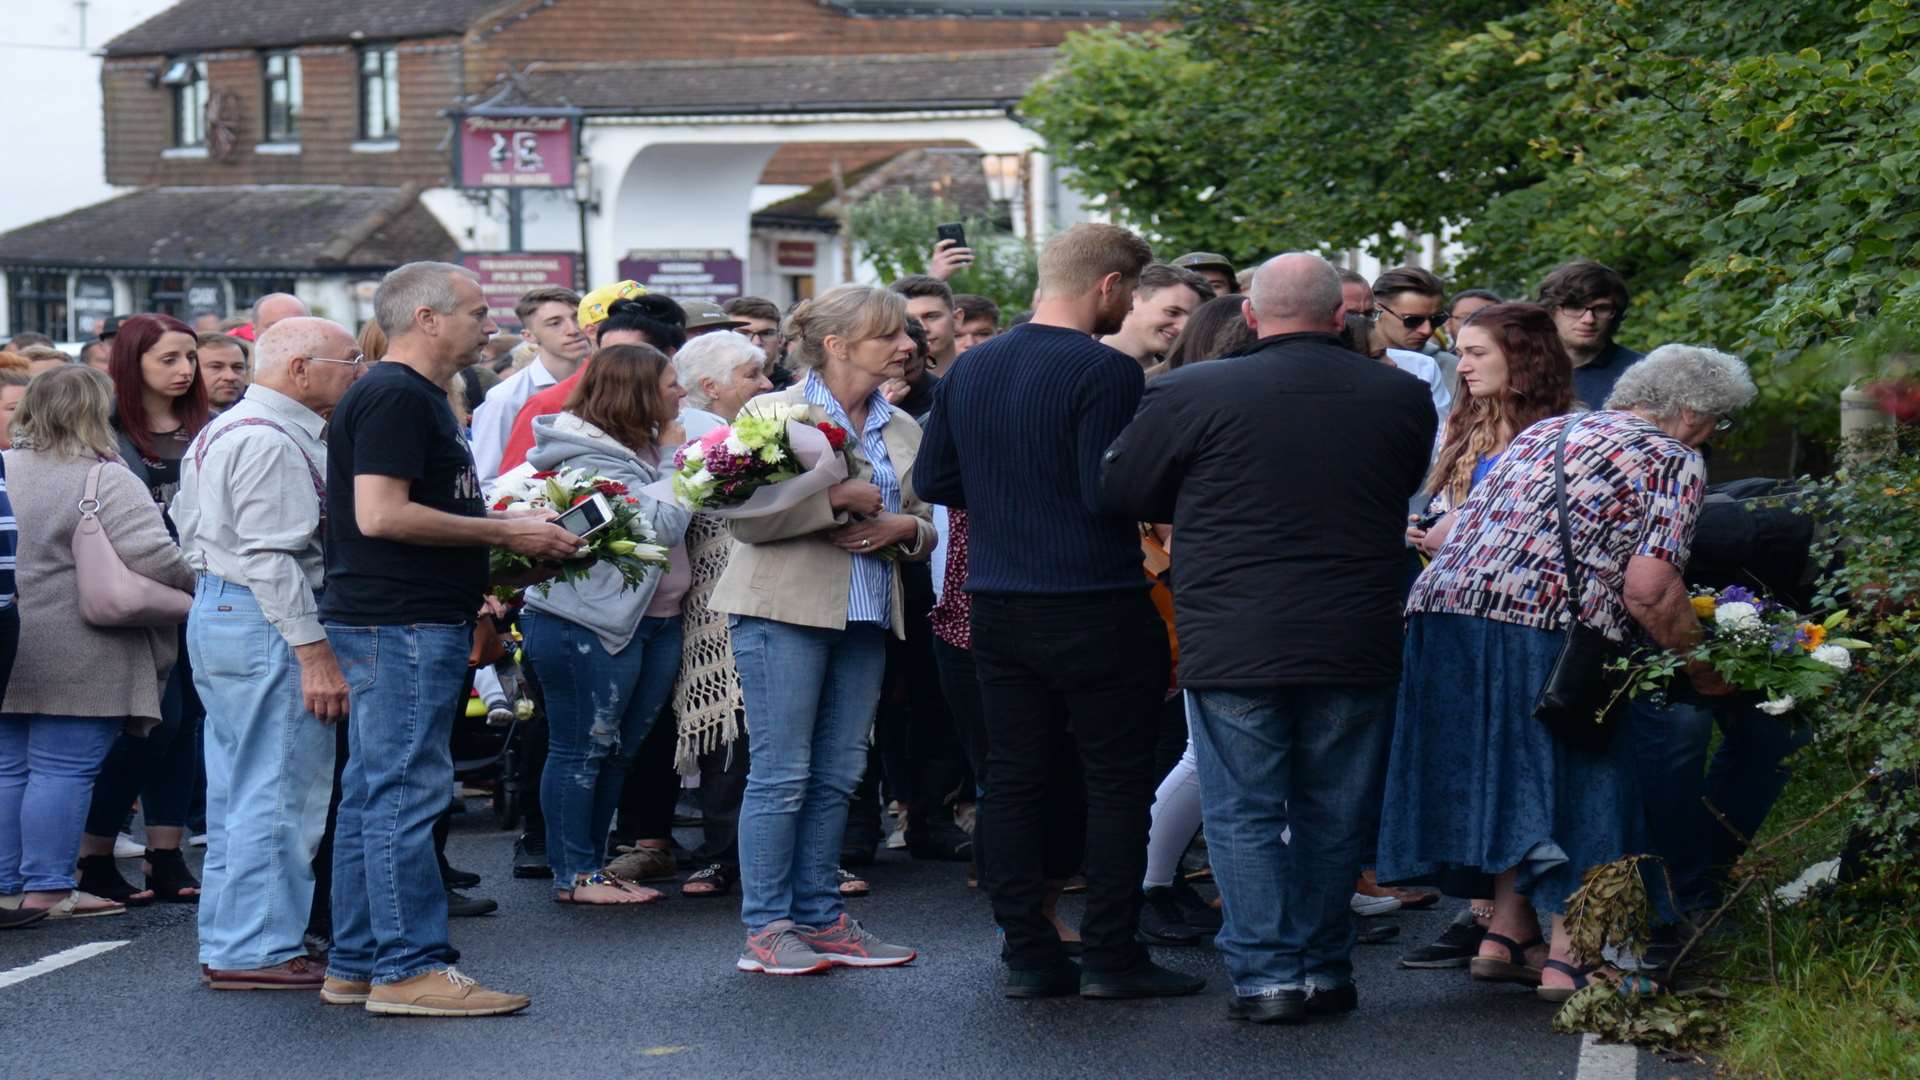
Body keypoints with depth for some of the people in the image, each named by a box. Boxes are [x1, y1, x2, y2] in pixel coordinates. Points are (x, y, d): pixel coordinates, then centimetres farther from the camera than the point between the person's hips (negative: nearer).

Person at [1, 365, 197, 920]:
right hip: (76, 661, -6)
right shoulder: (107, 480, -12)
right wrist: (196, 583, -3)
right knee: (63, 770, -1)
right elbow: (153, 558, -20)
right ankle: (47, 887, 0)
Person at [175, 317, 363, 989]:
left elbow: (192, 533, 24)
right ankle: (258, 952, -4)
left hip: (218, 611, 11)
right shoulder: (271, 442, -16)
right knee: (277, 795, -7)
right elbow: (271, 557, -22)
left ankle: (228, 945, 20)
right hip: (267, 625, -11)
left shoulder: (227, 431, 18)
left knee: (238, 793, 14)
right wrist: (315, 653, -23)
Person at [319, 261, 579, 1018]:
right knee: (405, 792, -8)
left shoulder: (415, 397, 20)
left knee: (375, 796, 12)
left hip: (418, 623, 11)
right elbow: (380, 515, -22)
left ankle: (355, 966, 16)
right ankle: (409, 969, -7)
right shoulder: (395, 397, -13)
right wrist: (506, 533, -16)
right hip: (397, 623, -11)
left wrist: (509, 535, 16)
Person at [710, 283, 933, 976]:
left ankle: (819, 918, 15)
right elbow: (746, 517, -13)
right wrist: (838, 500, -19)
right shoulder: (773, 413, -5)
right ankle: (766, 927, 2)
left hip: (866, 619, 6)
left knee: (837, 775, 7)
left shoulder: (901, 428, 14)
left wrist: (901, 527, -3)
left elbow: (925, 528, 20)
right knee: (781, 774, -5)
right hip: (785, 608, -6)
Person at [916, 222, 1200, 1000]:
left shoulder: (969, 369, 7)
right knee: (1117, 781, 3)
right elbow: (1113, 494, -20)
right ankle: (1111, 955, 4)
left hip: (997, 608, 6)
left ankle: (1028, 955, 11)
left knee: (1013, 781, 9)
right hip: (1096, 607, -6)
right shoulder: (1106, 372, -15)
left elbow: (932, 481, 10)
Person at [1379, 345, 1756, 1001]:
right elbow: (1649, 588, -9)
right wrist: (1702, 671, 2)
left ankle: (1505, 935, 20)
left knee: (1514, 779, 19)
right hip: (1546, 626, -7)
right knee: (1577, 785, 5)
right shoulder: (1674, 461, 4)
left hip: (1441, 605, 7)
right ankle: (1567, 959, 4)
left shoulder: (1544, 431, 27)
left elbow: (1458, 529, 26)